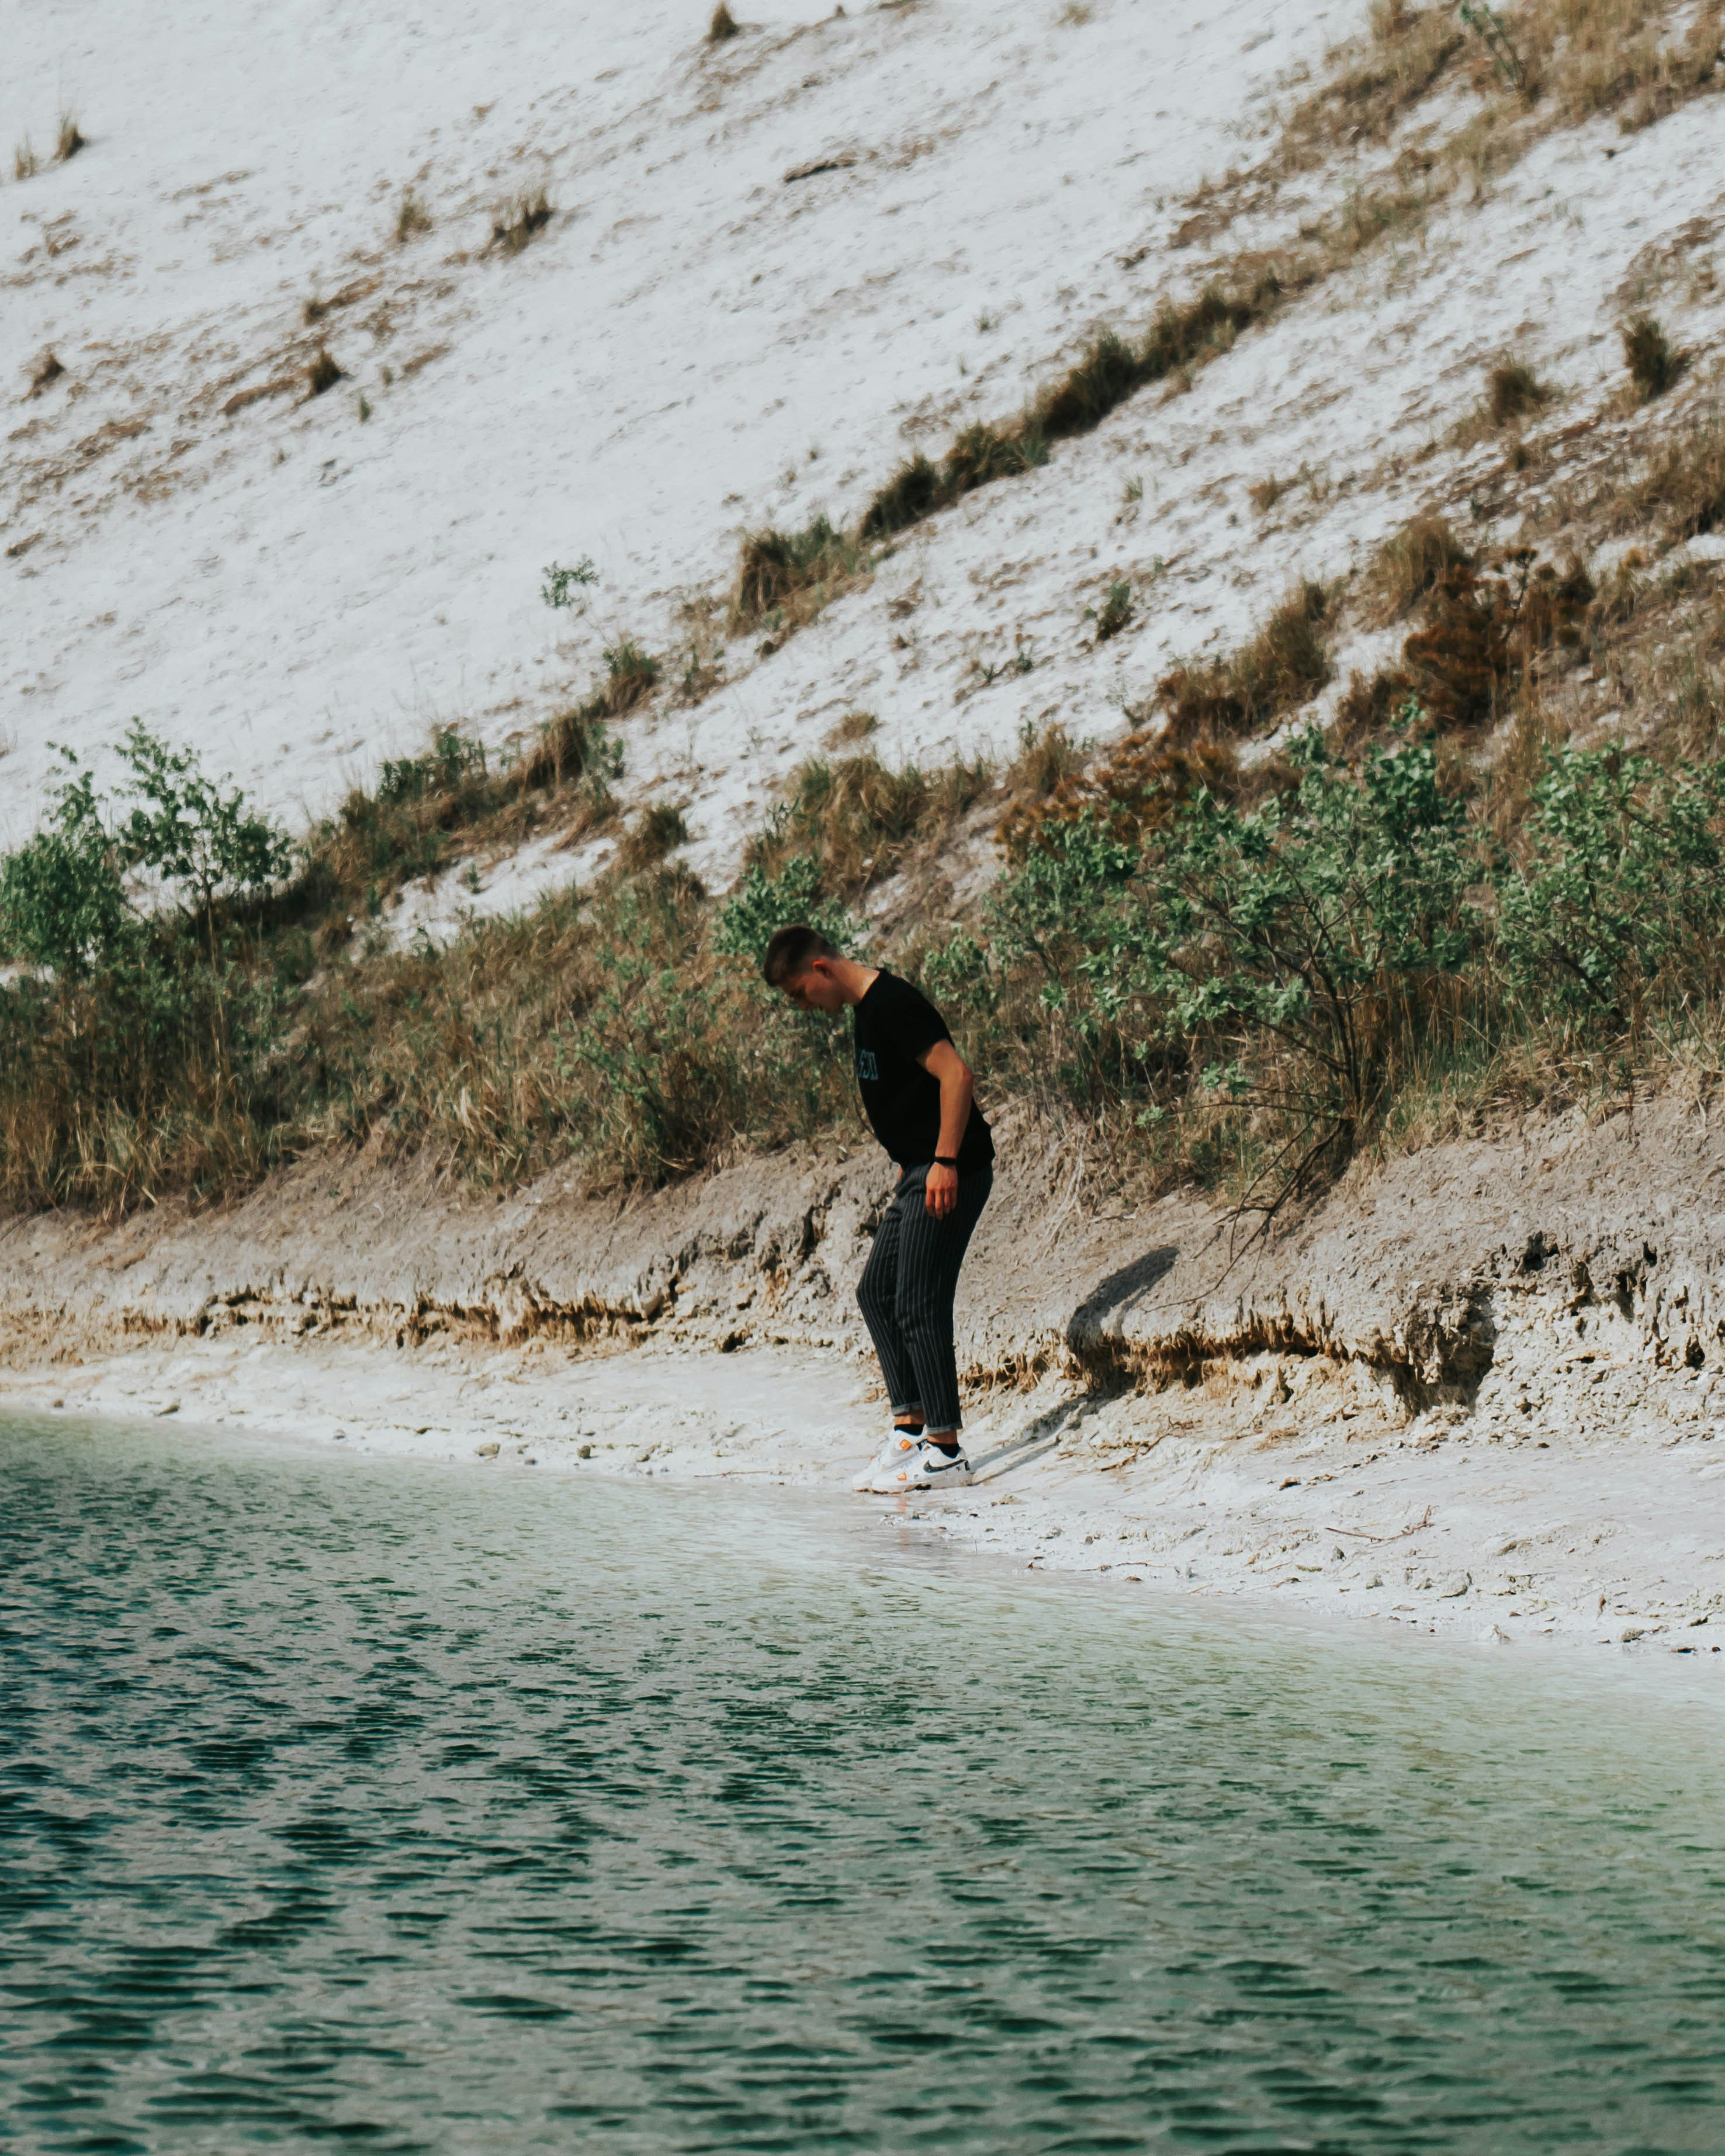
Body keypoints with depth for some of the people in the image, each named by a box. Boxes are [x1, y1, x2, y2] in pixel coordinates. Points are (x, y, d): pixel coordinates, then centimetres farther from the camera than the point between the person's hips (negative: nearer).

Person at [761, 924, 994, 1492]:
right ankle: (911, 1428, 17)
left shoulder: (893, 1004, -16)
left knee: (918, 1306, -11)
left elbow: (956, 1074, -23)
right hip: (920, 1172, 11)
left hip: (950, 1174, -11)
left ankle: (946, 1453, -7)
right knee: (876, 1291, 13)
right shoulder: (865, 1011, 15)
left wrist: (944, 1162, -24)